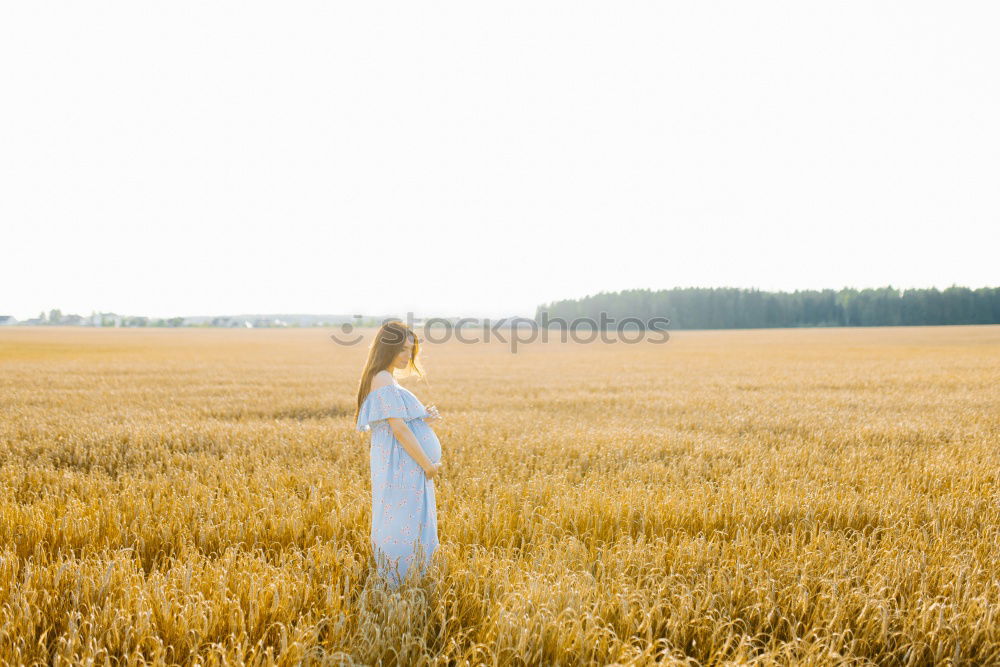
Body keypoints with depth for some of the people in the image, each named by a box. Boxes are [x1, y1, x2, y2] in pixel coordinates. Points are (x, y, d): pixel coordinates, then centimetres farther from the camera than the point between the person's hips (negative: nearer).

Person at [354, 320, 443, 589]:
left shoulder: (387, 380, 16)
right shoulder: (384, 382, -16)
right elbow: (399, 429, -21)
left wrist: (425, 418, -1)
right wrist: (428, 465, -15)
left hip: (408, 467, 10)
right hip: (401, 468, -10)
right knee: (404, 528, -5)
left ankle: (393, 585, 25)